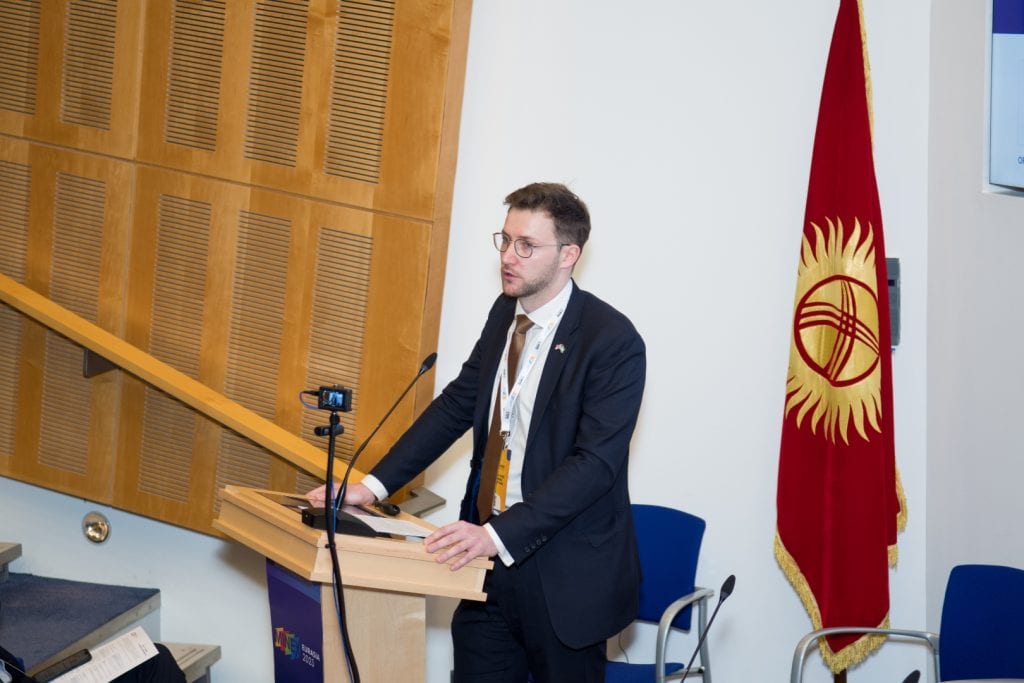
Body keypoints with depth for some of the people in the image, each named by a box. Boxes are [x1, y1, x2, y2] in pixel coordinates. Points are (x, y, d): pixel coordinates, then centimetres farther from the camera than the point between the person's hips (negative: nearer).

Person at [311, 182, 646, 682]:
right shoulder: (505, 313, 5)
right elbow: (455, 406, 11)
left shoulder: (613, 341, -17)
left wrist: (499, 535, -31)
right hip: (492, 559, 6)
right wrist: (374, 485, 1)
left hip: (564, 578, -6)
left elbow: (595, 462, -23)